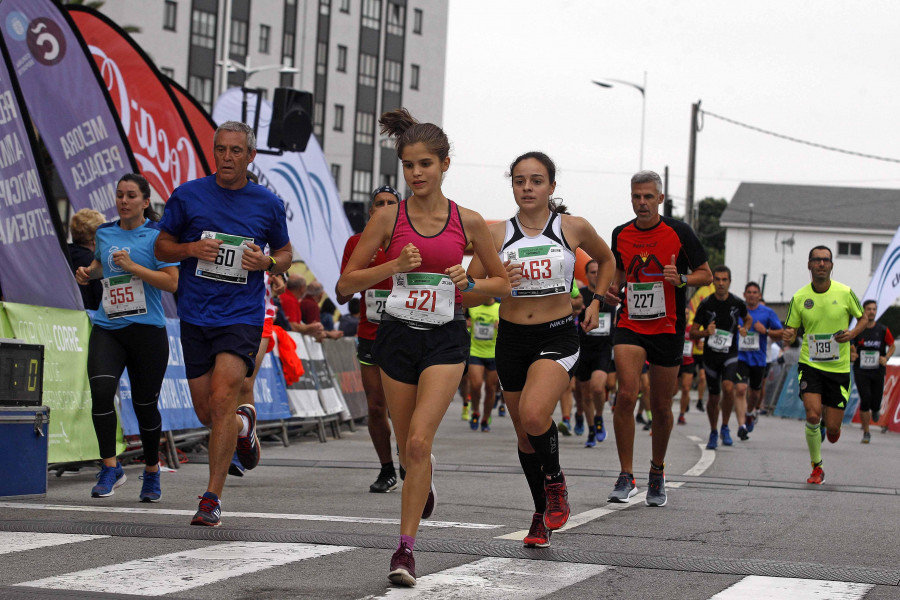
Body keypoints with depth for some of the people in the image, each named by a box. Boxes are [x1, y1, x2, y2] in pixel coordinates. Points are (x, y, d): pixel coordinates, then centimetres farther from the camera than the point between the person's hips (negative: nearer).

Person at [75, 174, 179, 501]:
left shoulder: (156, 235, -3)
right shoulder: (104, 233, 12)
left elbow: (172, 282, -11)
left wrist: (132, 266, -17)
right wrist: (89, 272, 12)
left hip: (147, 329, -3)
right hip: (107, 328, 3)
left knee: (145, 404, 4)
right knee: (101, 390, -19)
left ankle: (152, 473, 26)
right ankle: (110, 468, -9)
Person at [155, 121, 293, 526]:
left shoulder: (268, 204, 3)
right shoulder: (188, 196, 2)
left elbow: (285, 254, 16)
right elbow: (161, 247, 9)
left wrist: (267, 262, -7)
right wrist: (190, 249, -12)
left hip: (243, 315, -2)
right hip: (195, 316, 2)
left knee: (222, 398, -18)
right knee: (206, 411, 8)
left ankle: (212, 498, -13)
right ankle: (244, 424, 45)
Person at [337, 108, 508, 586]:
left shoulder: (468, 222, -1)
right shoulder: (389, 218, -2)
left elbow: (502, 283, 10)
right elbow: (346, 283, -1)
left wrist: (468, 283, -10)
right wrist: (394, 266, -16)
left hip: (445, 340, -2)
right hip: (398, 335, 2)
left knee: (419, 440, -19)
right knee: (408, 449, 12)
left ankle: (405, 547, -15)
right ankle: (425, 488, 49)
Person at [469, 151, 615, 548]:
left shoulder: (573, 228, -2)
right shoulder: (496, 233, -1)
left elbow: (606, 260, 18)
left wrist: (595, 303, 9)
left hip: (558, 336, -3)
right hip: (513, 338, 3)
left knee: (533, 415, -27)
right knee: (525, 434, 11)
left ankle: (555, 480, 1)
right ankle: (543, 515, 29)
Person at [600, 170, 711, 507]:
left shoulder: (679, 233, -5)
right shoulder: (621, 235, 5)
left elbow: (706, 275, 1)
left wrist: (681, 279, -19)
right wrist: (612, 291, 2)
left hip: (668, 328, -1)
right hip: (630, 326, 1)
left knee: (661, 407, 7)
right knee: (626, 394, -18)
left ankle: (657, 472, 30)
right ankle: (626, 477, -12)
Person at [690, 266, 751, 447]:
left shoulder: (737, 303, -2)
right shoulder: (706, 304, -6)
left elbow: (748, 318, 20)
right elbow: (692, 332, -3)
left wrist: (745, 329, -2)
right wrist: (705, 332, -24)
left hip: (730, 354, -1)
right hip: (710, 356, 1)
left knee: (728, 387, -24)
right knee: (714, 397, 6)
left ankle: (725, 428, -4)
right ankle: (713, 433, 30)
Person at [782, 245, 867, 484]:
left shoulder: (845, 293, -5)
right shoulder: (799, 297, -3)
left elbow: (864, 318, 9)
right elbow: (791, 330, 5)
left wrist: (852, 333, -12)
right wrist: (787, 336, -20)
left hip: (839, 367, 0)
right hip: (810, 364, 0)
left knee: (832, 429, 0)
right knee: (813, 415, -20)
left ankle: (829, 422, 40)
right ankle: (816, 466, 0)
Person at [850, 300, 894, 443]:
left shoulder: (883, 330, 0)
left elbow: (892, 346, 12)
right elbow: (851, 349, 9)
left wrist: (886, 358, -7)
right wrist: (852, 355, -14)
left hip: (878, 372, 1)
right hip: (861, 371, -1)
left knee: (875, 405, 0)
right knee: (865, 400, -16)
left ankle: (875, 409, 42)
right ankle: (866, 433, -3)